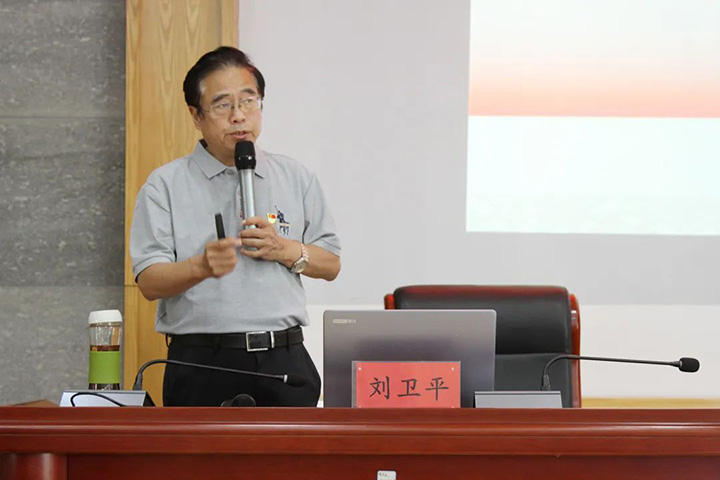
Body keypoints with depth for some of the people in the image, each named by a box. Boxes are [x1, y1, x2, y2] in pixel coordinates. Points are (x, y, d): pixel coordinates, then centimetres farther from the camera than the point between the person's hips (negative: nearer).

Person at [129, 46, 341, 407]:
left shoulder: (296, 178, 14)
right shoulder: (166, 185, 4)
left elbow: (331, 265, 15)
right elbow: (149, 282, -4)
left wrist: (285, 250, -4)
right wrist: (202, 266, -23)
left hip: (284, 363, 3)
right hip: (202, 364, -2)